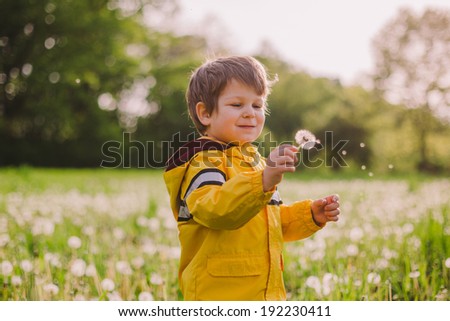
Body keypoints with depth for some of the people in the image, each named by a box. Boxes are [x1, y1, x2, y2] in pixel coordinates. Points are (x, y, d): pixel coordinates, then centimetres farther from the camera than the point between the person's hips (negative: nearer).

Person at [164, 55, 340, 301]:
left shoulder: (254, 161, 17)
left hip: (266, 293, 9)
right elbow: (213, 209, -34)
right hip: (219, 294, -9)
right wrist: (263, 180, -47)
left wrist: (310, 215, 10)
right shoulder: (203, 161, -13)